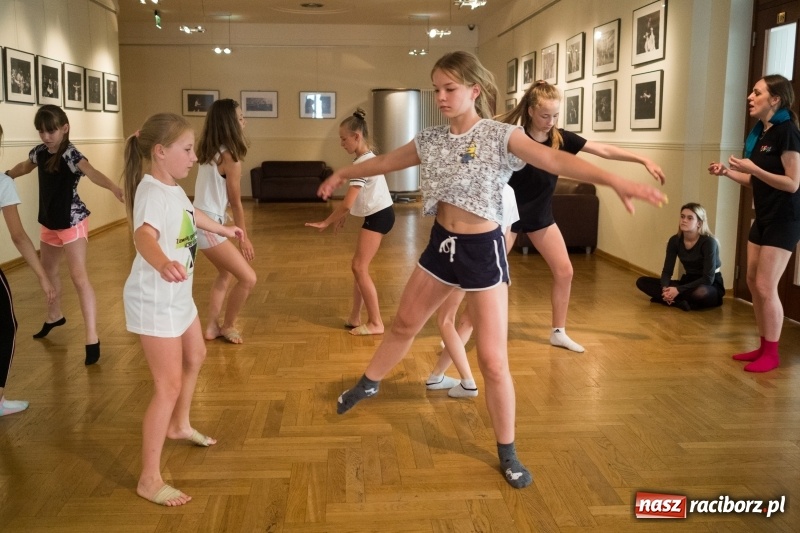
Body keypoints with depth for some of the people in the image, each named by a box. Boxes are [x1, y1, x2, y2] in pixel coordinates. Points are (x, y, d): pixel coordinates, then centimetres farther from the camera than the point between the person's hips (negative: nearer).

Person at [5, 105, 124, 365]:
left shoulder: (71, 154, -21)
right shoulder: (40, 152, 0)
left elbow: (91, 172, -42)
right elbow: (23, 167, 23)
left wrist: (114, 187, -61)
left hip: (72, 222, -8)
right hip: (50, 221, 8)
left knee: (79, 277, -13)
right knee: (48, 269, 23)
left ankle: (92, 338, -13)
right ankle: (54, 316, 47)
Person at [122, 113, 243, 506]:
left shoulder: (173, 187, 4)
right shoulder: (152, 192, -26)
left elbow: (191, 213, 28)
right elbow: (144, 235, -48)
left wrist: (223, 230, 46)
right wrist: (163, 263, -70)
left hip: (177, 295, 10)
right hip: (153, 300, -10)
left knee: (195, 357, 27)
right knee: (169, 384, -7)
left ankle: (179, 426, 51)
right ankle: (149, 479, 5)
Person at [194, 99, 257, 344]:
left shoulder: (210, 152, 9)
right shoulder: (229, 157, -15)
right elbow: (235, 202, -8)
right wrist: (244, 237, 2)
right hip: (208, 225, -10)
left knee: (225, 272, 26)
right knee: (248, 278, -5)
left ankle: (212, 327, 29)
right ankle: (227, 326, 14)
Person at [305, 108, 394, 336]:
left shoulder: (363, 162, -21)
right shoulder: (366, 157, 11)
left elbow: (347, 203, -24)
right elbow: (356, 197, 19)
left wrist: (325, 222, -14)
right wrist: (343, 216, 18)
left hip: (379, 215, -10)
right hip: (377, 214, 10)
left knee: (359, 267, -8)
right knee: (359, 267, 11)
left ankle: (376, 323, -2)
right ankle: (355, 318, 17)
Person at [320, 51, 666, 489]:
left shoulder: (499, 136, -13)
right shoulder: (431, 140, 3)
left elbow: (555, 161, -27)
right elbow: (385, 162, 19)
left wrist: (614, 181, -40)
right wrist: (343, 173, 33)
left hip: (482, 250, -5)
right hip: (442, 243, 5)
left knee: (492, 359, -3)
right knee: (404, 324, 23)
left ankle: (507, 453, 15)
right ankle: (367, 384, 50)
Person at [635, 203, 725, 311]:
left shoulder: (709, 242, -20)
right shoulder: (674, 240, -5)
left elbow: (708, 278, -23)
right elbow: (667, 271, -4)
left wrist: (678, 290, -30)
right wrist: (665, 289, -26)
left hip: (711, 286, -6)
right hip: (688, 282, 6)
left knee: (700, 292, -45)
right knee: (642, 281, -11)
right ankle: (680, 301, -25)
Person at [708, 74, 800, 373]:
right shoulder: (758, 133, 9)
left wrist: (754, 169, -26)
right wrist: (727, 172, 1)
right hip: (763, 217, 9)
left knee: (766, 286, -7)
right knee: (753, 283, 11)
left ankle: (772, 353, 5)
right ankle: (763, 346, 22)